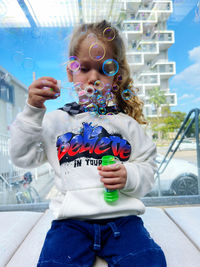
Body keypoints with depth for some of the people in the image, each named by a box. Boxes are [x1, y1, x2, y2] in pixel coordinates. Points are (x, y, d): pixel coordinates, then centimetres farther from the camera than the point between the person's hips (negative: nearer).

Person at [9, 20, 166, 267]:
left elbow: (147, 168, 11)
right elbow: (22, 157, 4)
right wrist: (32, 110, -5)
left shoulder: (126, 123, 10)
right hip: (71, 220, 0)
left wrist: (129, 177, -12)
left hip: (122, 216, 1)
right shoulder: (56, 120, 10)